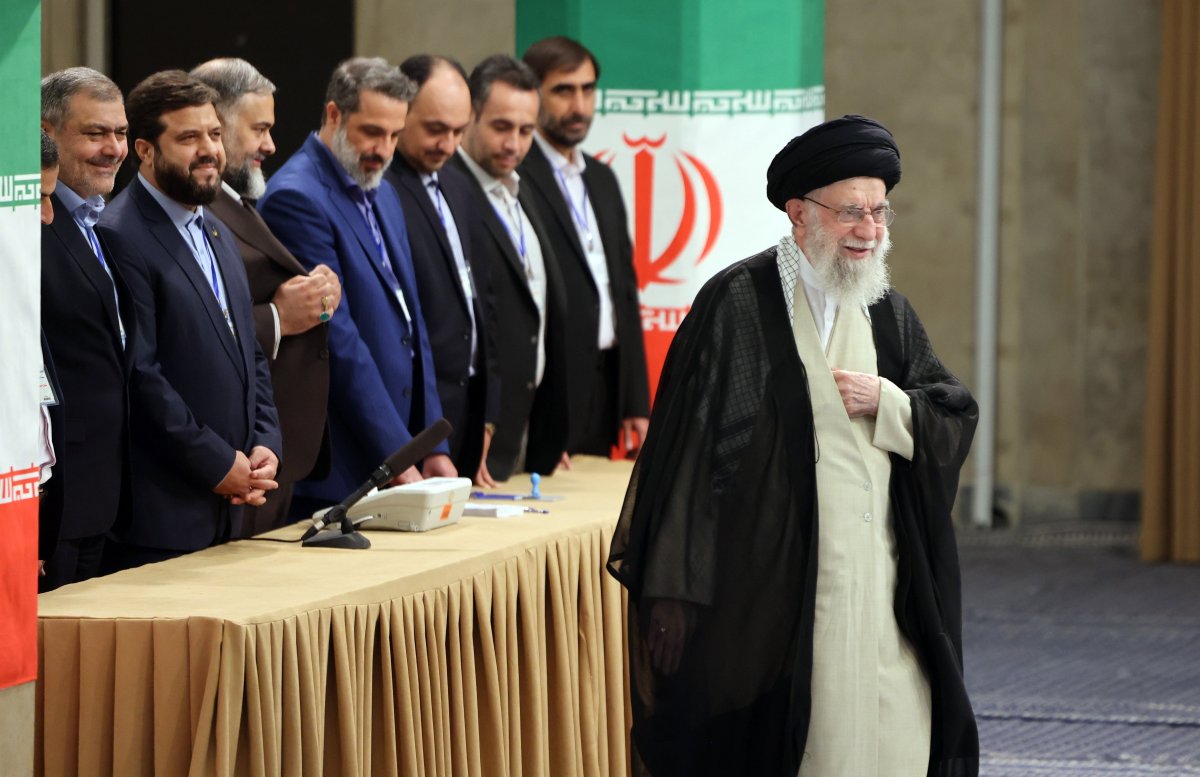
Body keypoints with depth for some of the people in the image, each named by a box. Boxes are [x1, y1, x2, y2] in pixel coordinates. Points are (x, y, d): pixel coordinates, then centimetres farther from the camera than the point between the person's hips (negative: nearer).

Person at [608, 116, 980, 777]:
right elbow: (689, 450, -10)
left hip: (883, 593, 6)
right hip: (774, 591, -6)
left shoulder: (889, 314, 13)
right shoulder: (738, 304, -6)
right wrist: (672, 590, -14)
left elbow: (957, 419, 14)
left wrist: (887, 402, -7)